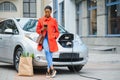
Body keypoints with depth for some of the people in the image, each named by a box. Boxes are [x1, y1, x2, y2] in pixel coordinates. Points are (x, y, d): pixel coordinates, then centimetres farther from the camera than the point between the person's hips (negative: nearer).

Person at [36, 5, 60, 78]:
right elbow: (37, 30, 16)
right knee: (47, 51, -27)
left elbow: (57, 32, 14)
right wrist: (42, 29, -3)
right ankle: (52, 69, -31)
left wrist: (54, 37, -3)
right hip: (44, 38, -1)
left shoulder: (54, 20, 9)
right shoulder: (41, 20, 10)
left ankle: (48, 71, 4)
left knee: (50, 55, -4)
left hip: (51, 39, 1)